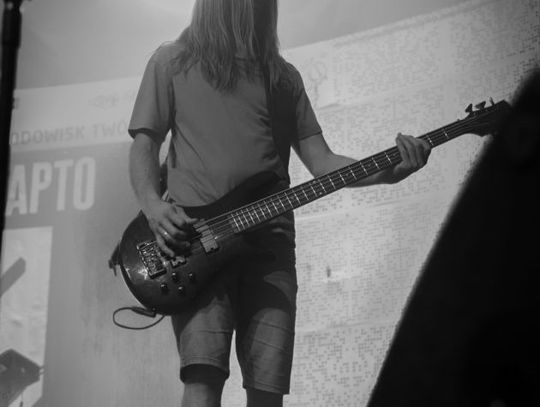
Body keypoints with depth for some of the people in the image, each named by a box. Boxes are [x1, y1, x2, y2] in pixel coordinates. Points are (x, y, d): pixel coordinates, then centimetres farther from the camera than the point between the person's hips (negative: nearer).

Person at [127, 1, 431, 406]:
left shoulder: (283, 76, 22)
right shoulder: (171, 62, 13)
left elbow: (320, 161, 16)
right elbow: (144, 144, 8)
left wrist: (389, 171, -1)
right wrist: (153, 206, -12)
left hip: (268, 238, 3)